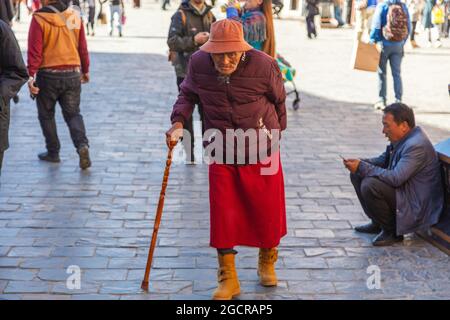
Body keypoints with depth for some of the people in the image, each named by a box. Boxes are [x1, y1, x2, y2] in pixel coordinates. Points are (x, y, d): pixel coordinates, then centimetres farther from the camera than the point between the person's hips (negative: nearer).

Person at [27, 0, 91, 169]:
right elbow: (83, 47, 8)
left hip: (48, 75, -3)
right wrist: (85, 70, 19)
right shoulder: (74, 16, 2)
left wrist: (31, 75, -16)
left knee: (46, 115, 16)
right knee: (73, 113, 14)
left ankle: (53, 152, 21)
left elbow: (34, 50, -16)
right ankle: (82, 144, -9)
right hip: (73, 75, 3)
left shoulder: (39, 18, -10)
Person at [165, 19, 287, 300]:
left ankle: (267, 263, 37)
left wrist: (275, 134, 15)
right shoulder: (198, 63, -10)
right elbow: (188, 94, 8)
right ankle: (228, 278, 11)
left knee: (267, 210, 10)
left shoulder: (264, 65, -16)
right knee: (223, 214, -2)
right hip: (221, 153, 1)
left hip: (261, 151, -1)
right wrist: (179, 122, -10)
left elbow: (279, 101, 2)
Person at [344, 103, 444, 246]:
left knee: (369, 186, -29)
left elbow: (395, 178, -33)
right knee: (357, 175, 7)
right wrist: (360, 163, -3)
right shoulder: (403, 138, 4)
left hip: (417, 207, -10)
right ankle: (378, 223, 17)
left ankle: (392, 232, -8)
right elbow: (383, 160, 16)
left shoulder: (417, 146, -27)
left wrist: (362, 167, -26)